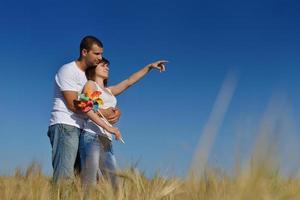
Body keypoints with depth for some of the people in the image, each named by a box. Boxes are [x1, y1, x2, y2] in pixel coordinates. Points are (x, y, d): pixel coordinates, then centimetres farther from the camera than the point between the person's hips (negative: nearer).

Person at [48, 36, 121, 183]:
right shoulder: (68, 70, -2)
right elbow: (73, 104, -11)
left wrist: (115, 111, -3)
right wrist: (102, 113, -12)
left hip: (81, 129, 8)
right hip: (65, 126, -8)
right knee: (65, 176, -19)